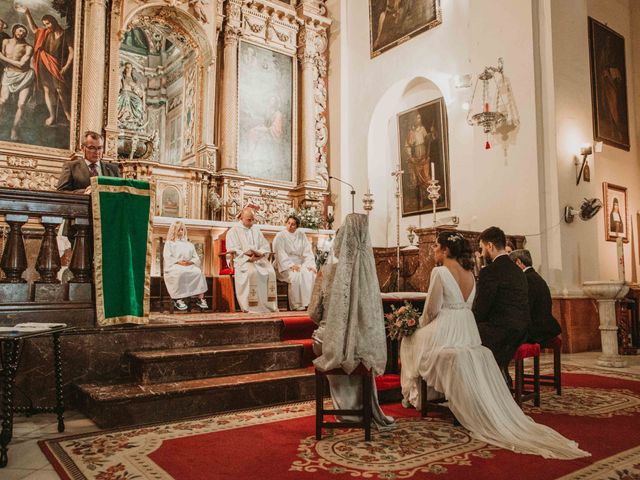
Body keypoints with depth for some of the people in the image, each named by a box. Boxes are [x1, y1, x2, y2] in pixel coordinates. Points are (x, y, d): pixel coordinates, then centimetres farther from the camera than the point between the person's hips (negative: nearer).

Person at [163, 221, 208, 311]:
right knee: (179, 273, -39)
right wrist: (179, 262, -15)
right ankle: (178, 299, -35)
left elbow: (196, 258, 15)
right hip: (174, 267, -3)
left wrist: (190, 262, -9)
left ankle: (201, 298, -35)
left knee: (198, 272, -30)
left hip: (189, 266, 3)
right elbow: (168, 258, 3)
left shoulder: (189, 244, 27)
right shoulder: (169, 243, 19)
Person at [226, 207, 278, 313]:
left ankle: (270, 304, -20)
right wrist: (248, 257, -19)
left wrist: (260, 254, -9)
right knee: (252, 272, -36)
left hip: (258, 259, 4)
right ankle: (252, 306, -32)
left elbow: (265, 247, 15)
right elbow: (233, 251, -5)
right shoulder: (233, 231, 6)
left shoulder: (256, 230, 22)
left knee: (270, 271, -25)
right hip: (242, 260, -4)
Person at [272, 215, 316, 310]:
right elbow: (280, 254, -8)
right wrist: (291, 265, -20)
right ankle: (297, 305, -26)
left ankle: (309, 303, -25)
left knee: (310, 274, -26)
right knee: (296, 275, -33)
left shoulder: (302, 236, 14)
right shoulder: (280, 236, 2)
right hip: (286, 266, -4)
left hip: (300, 264, 4)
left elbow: (308, 252, 8)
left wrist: (309, 264, -10)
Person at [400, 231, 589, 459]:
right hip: (468, 334, 6)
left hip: (445, 335, -6)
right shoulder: (469, 272, 11)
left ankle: (415, 394, 30)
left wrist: (421, 326, 10)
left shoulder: (440, 272, -14)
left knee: (409, 341, 20)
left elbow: (432, 309, -11)